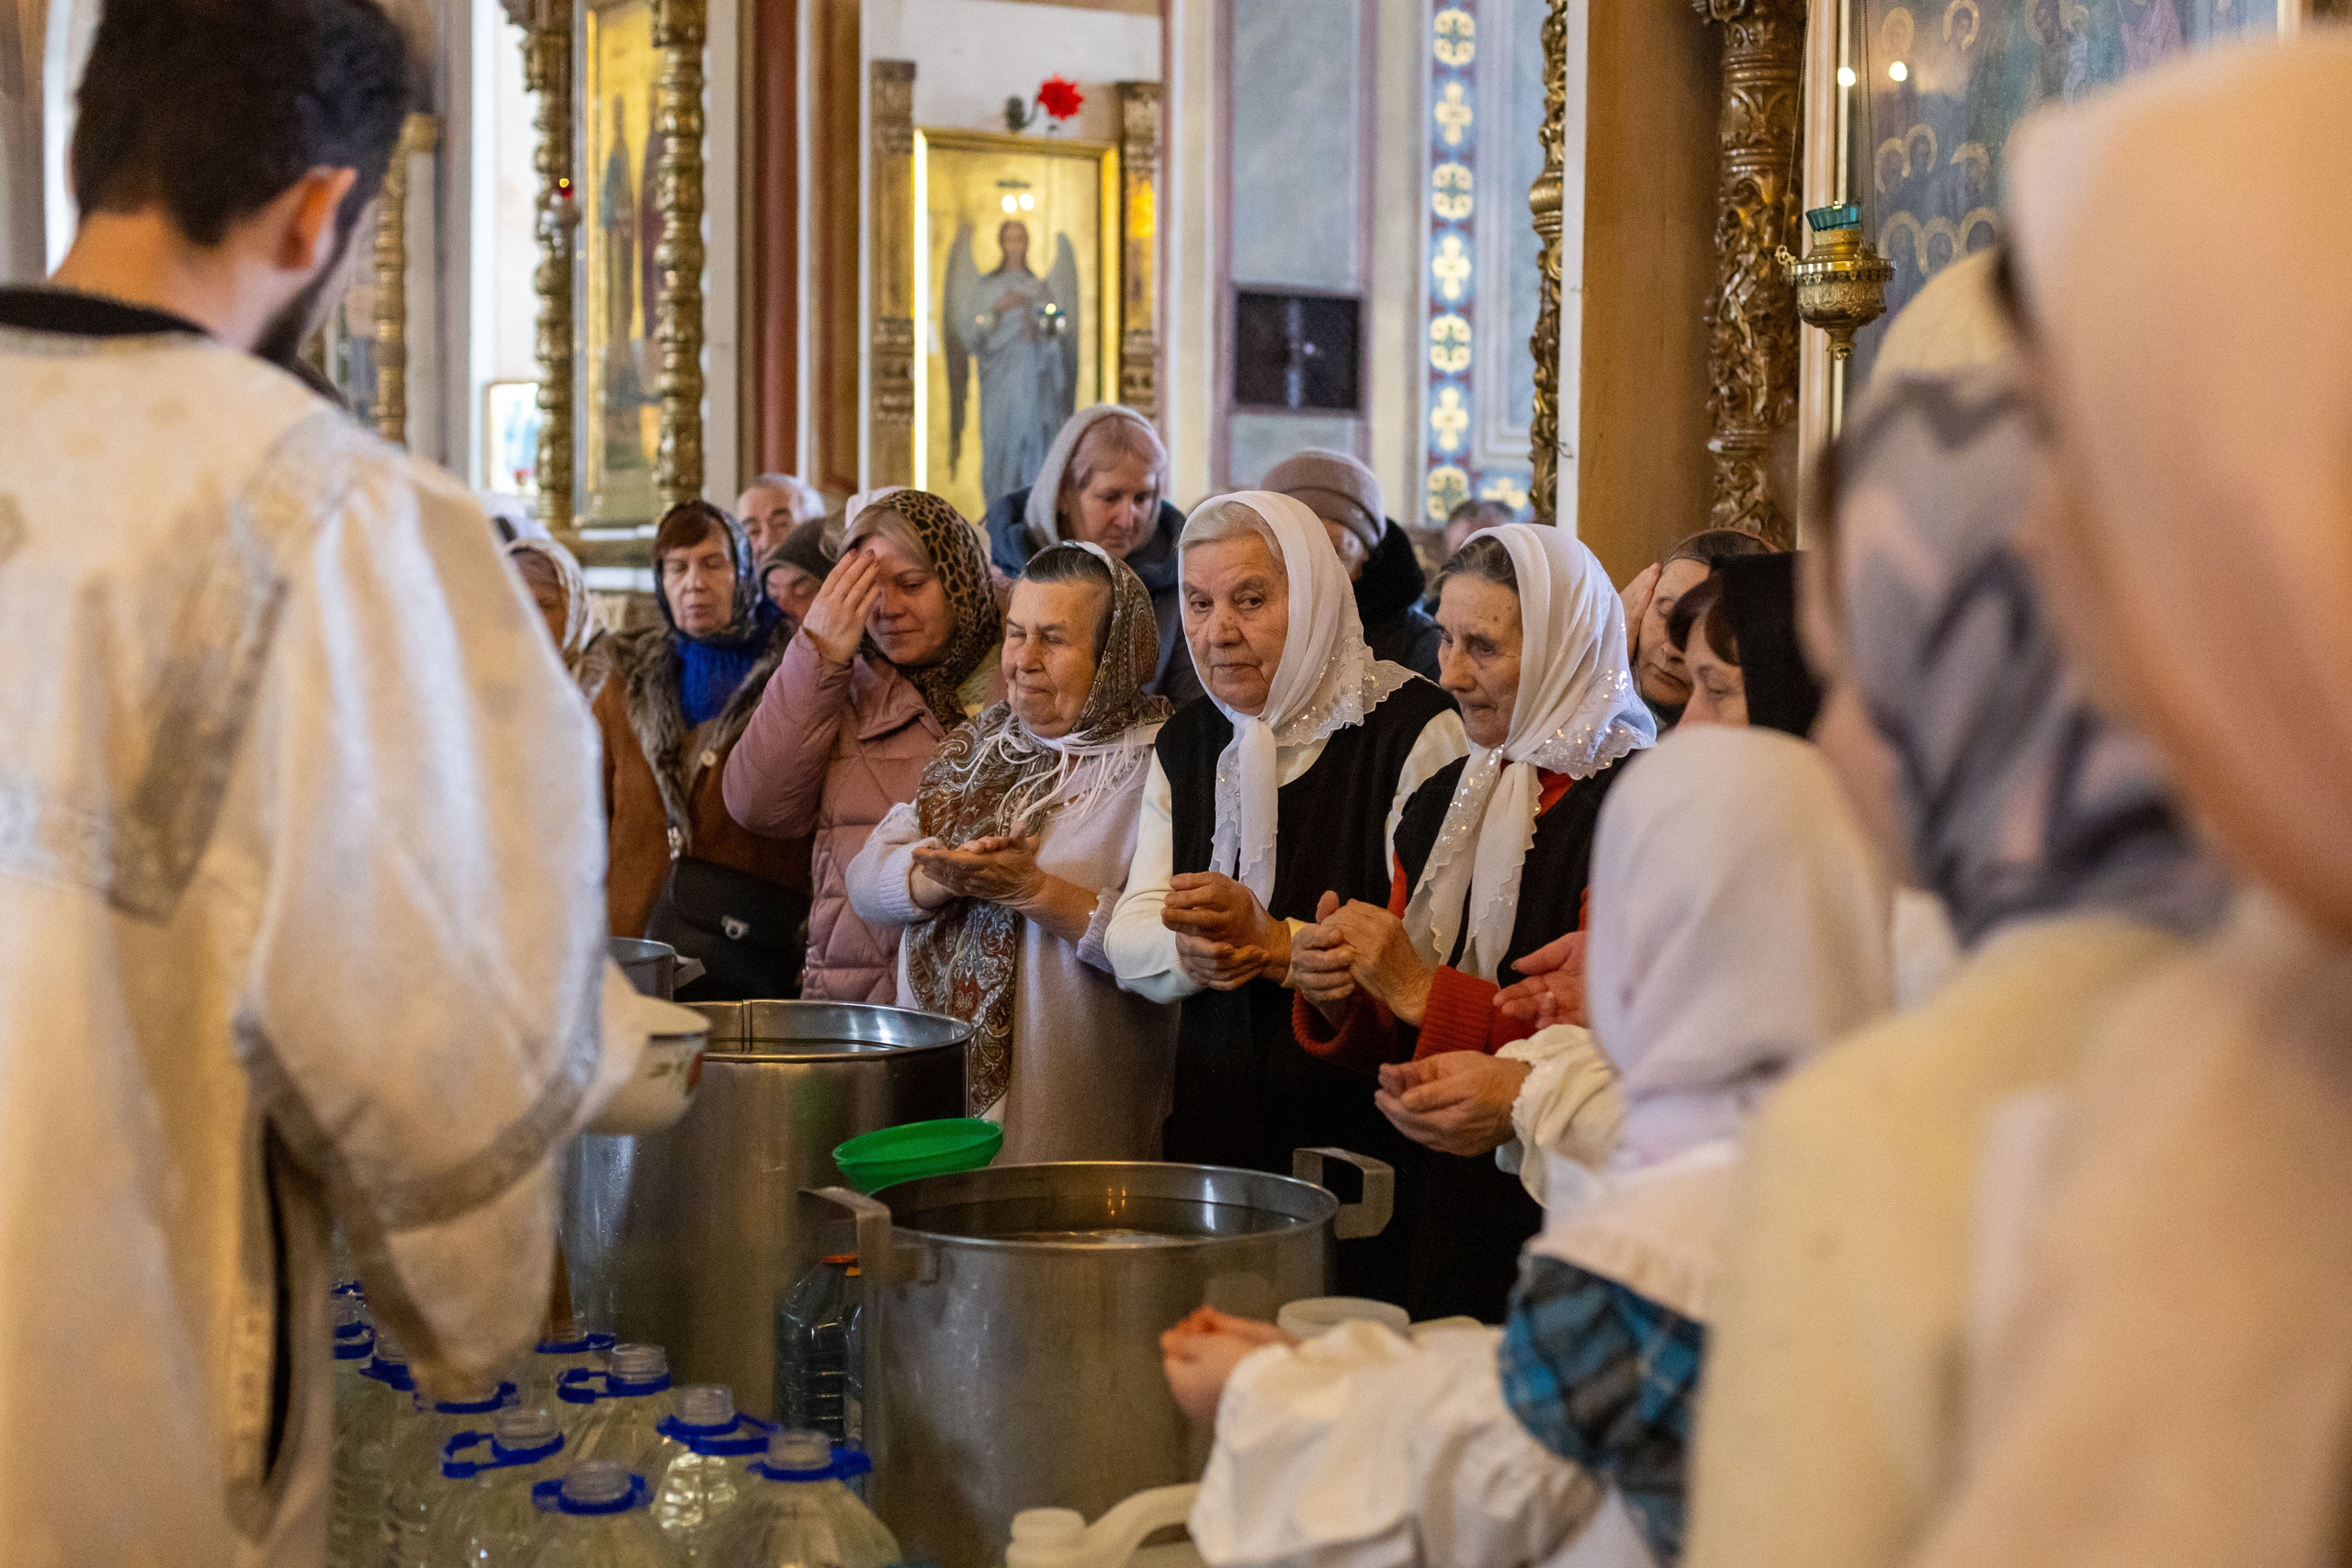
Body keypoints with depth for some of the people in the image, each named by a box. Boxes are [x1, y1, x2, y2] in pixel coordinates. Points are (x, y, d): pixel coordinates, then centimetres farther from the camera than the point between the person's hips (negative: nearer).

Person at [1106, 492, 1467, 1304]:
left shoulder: (1413, 727, -9)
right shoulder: (1187, 742, 12)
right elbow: (1129, 939, 8)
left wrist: (1271, 946, -23)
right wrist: (1191, 953, -13)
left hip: (1371, 1140, -5)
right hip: (1214, 1137, 5)